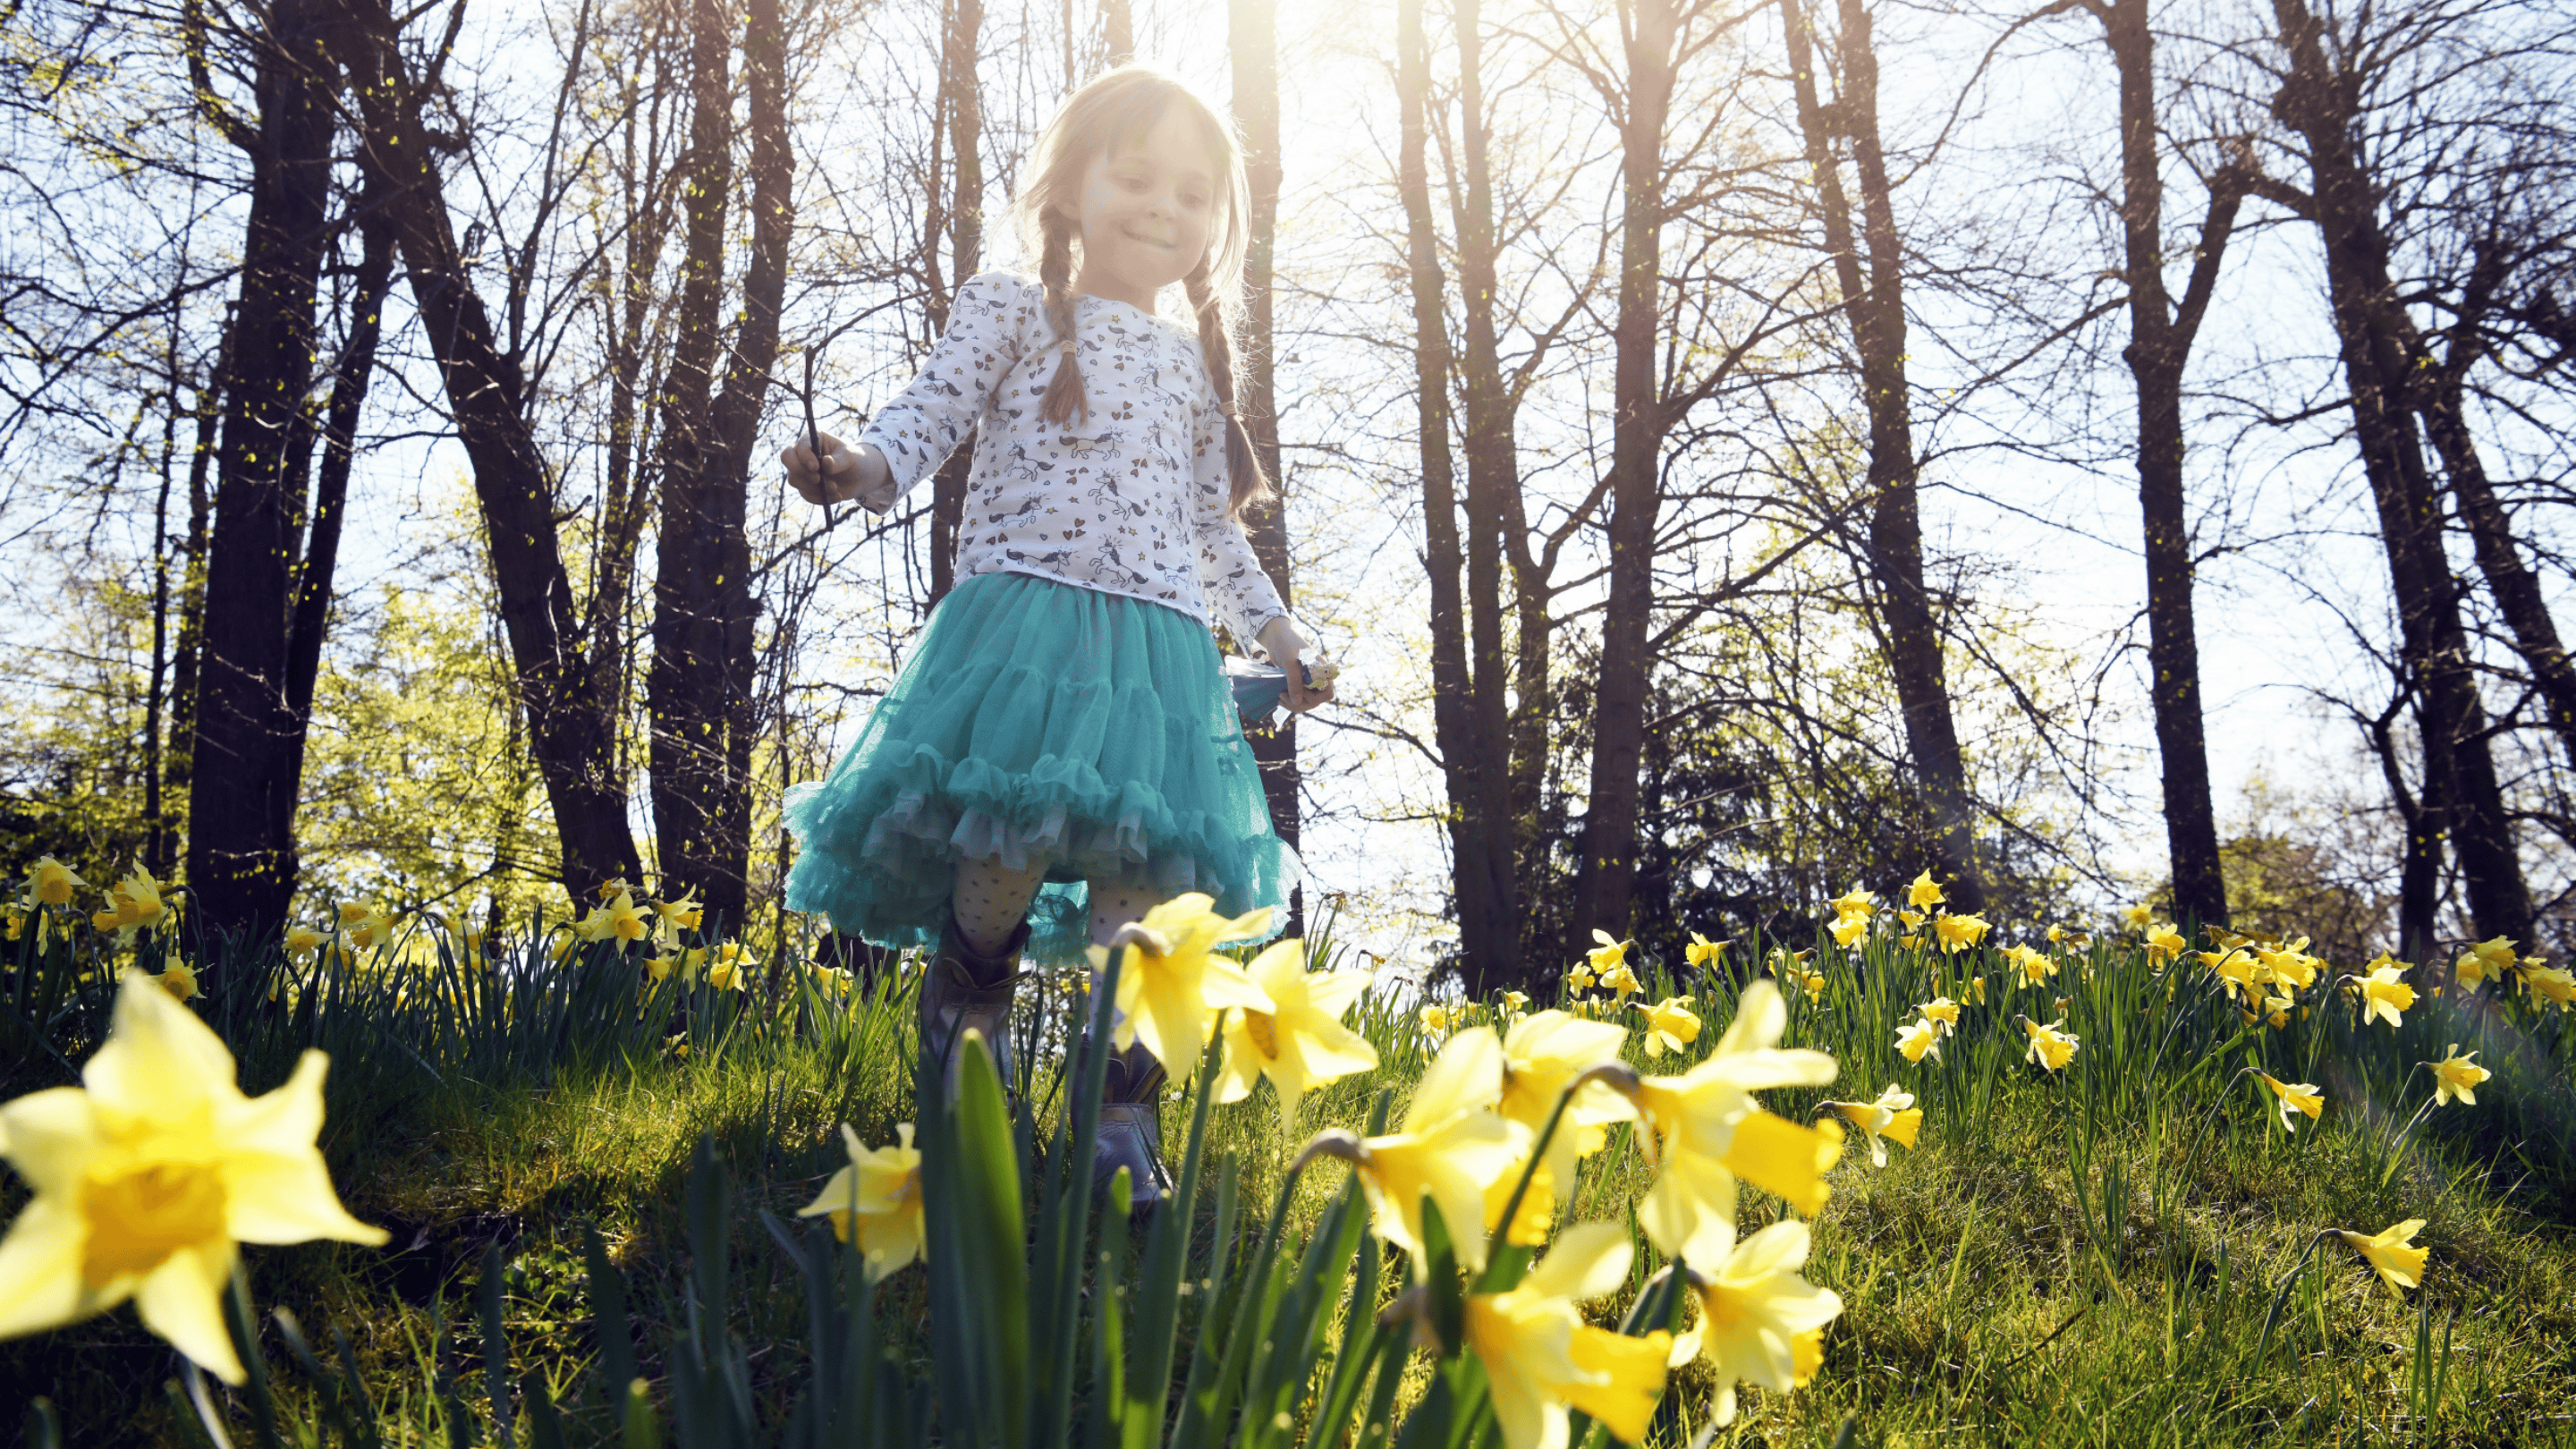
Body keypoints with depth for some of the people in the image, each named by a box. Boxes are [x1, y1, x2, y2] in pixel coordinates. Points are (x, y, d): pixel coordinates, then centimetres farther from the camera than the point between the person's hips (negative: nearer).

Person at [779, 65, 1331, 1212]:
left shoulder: (1196, 363, 25)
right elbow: (929, 413, -2)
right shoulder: (1012, 312, 11)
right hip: (1022, 622, -4)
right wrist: (860, 465, -23)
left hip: (1162, 652, 4)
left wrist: (1276, 632, 24)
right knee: (1000, 869, -16)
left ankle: (1125, 1131, 1)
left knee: (1141, 896, -5)